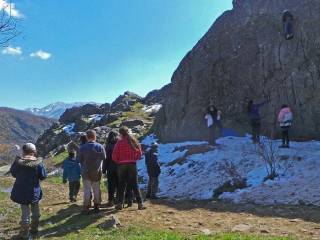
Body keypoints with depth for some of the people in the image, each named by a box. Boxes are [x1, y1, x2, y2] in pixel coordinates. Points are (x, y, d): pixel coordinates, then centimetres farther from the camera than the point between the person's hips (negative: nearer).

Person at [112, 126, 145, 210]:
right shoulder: (134, 141, 0)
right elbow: (139, 154, 4)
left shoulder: (119, 142, -7)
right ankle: (140, 204, 7)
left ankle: (120, 204, 12)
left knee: (121, 185, 10)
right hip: (132, 165, 2)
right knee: (135, 185, 8)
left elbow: (114, 156, -6)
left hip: (122, 165, -1)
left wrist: (118, 161, 11)